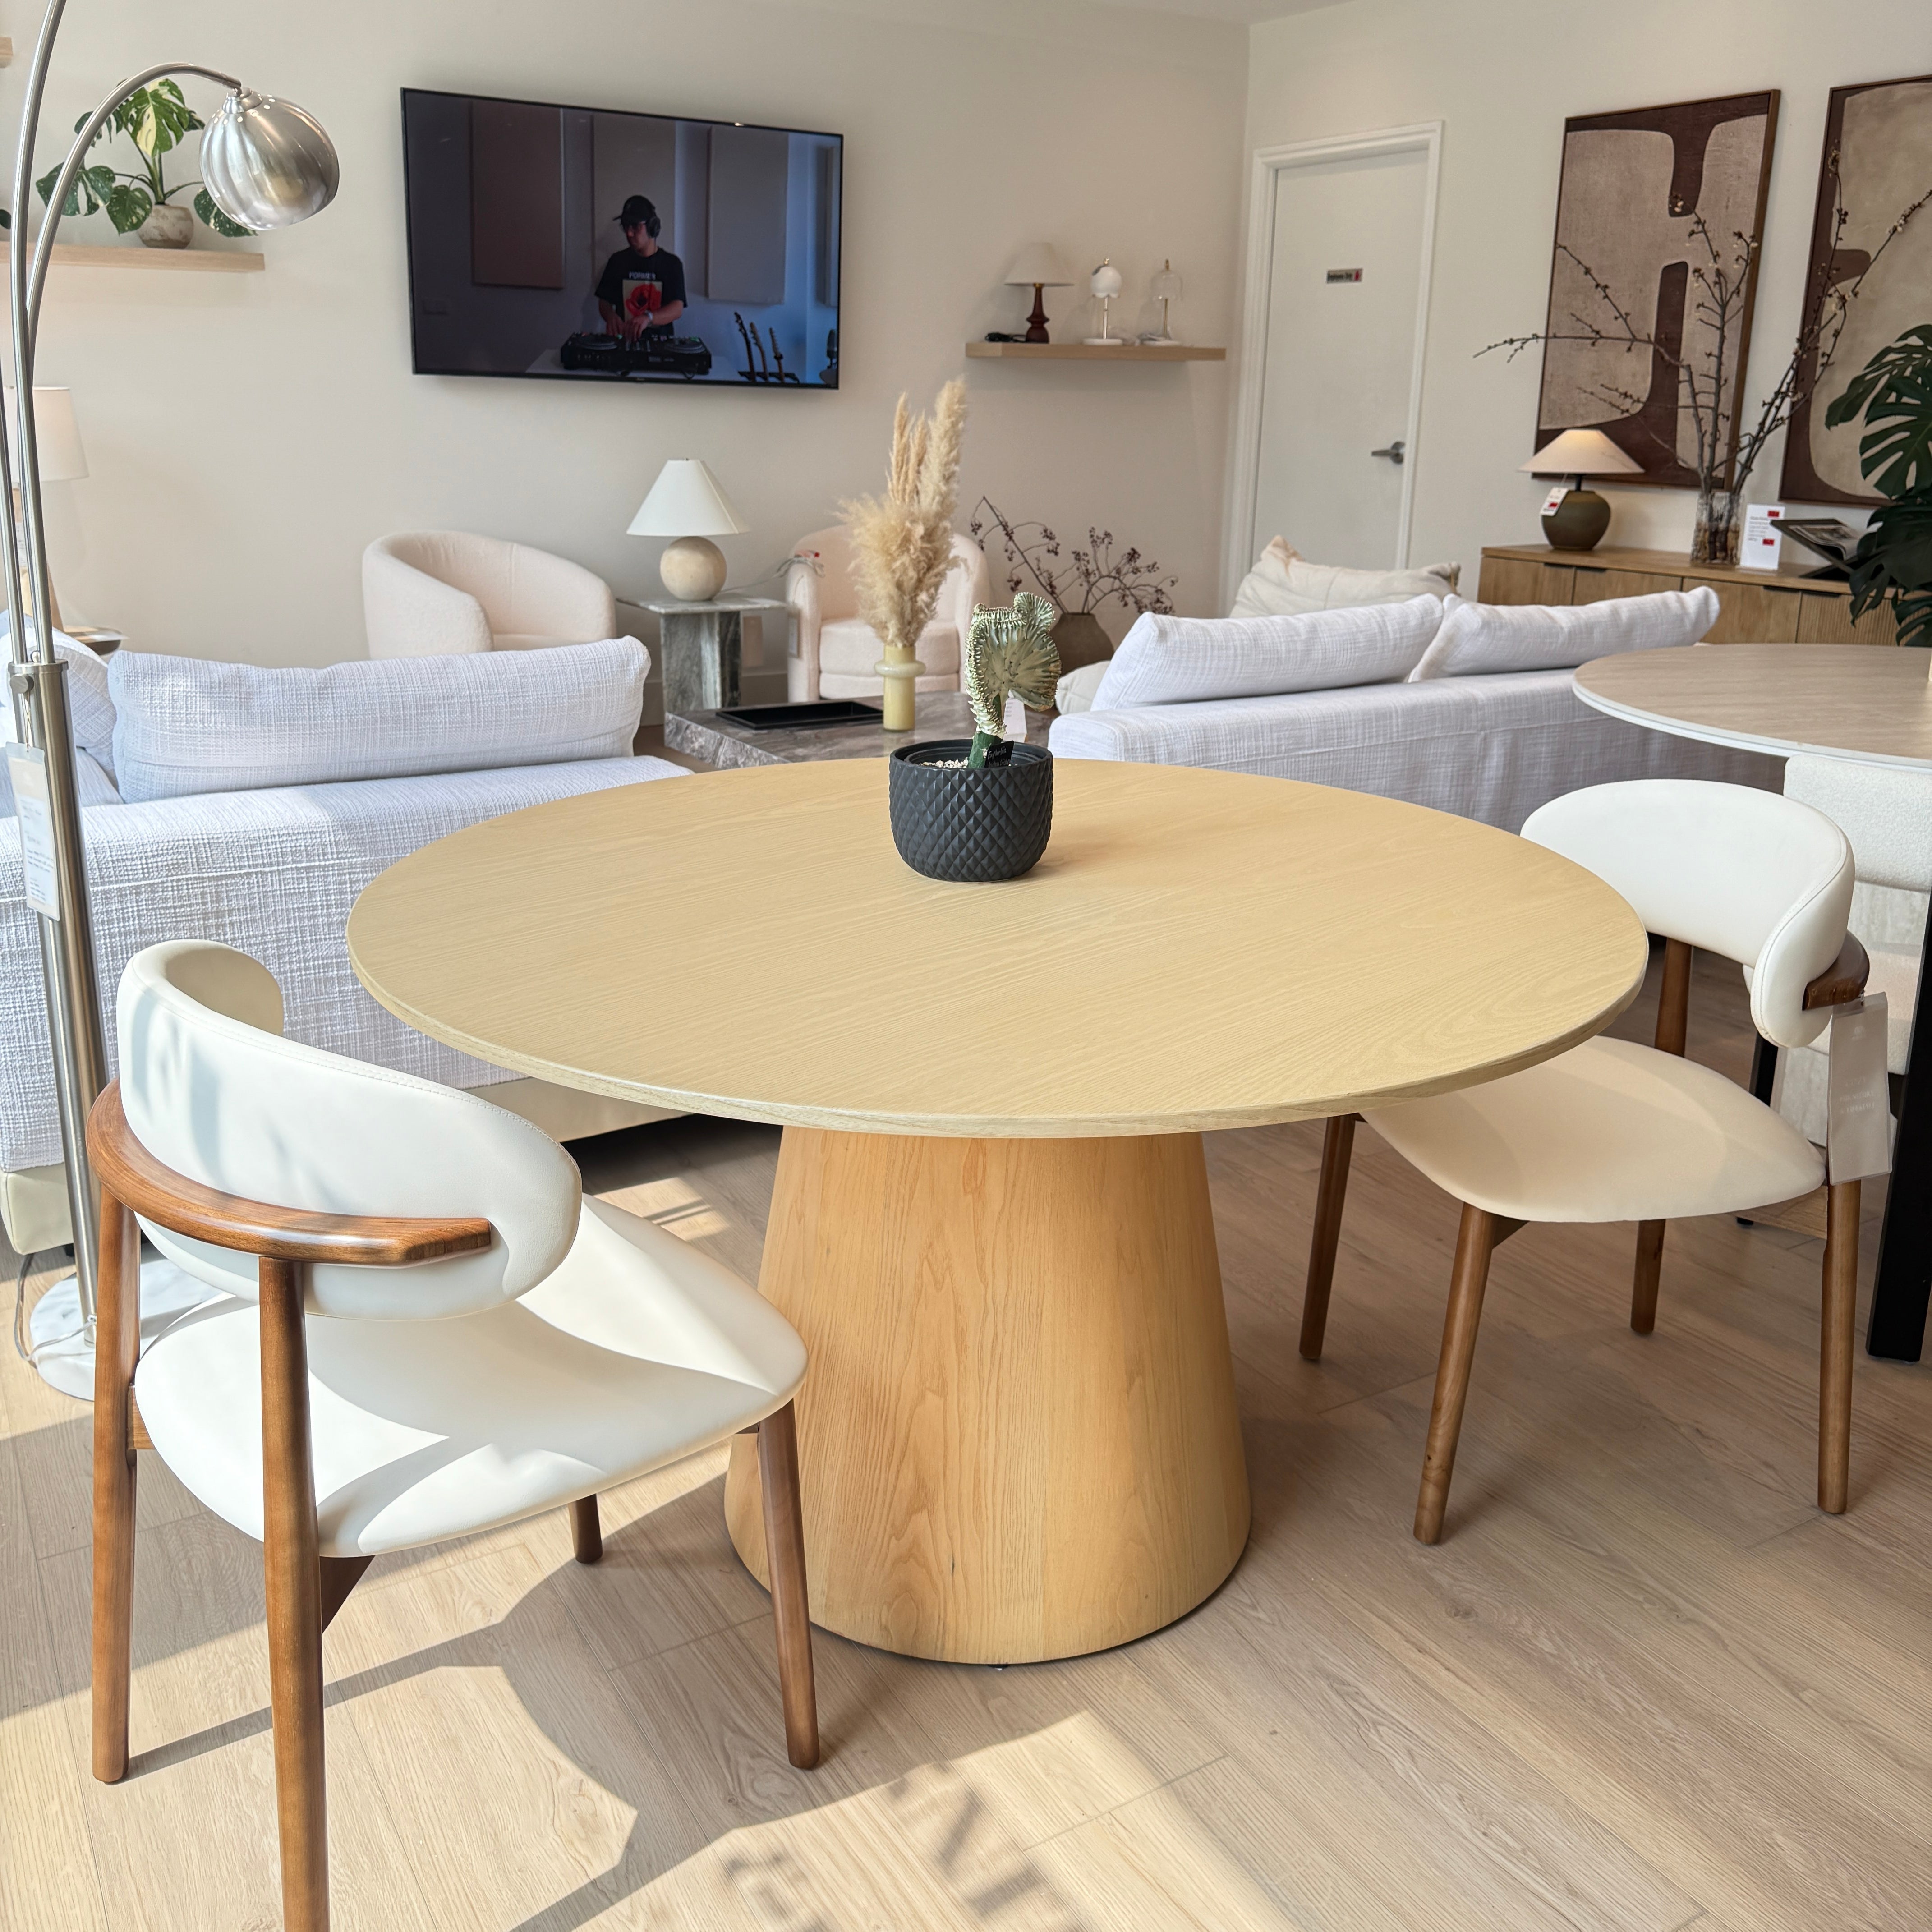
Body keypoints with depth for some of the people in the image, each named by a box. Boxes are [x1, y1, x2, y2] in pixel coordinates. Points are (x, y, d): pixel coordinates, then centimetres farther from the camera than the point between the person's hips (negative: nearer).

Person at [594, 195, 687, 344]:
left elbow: (677, 309, -9)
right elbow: (604, 302, 11)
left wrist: (648, 318, -28)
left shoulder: (671, 264, 2)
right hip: (624, 339, 1)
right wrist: (611, 316, -14)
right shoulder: (618, 261, 9)